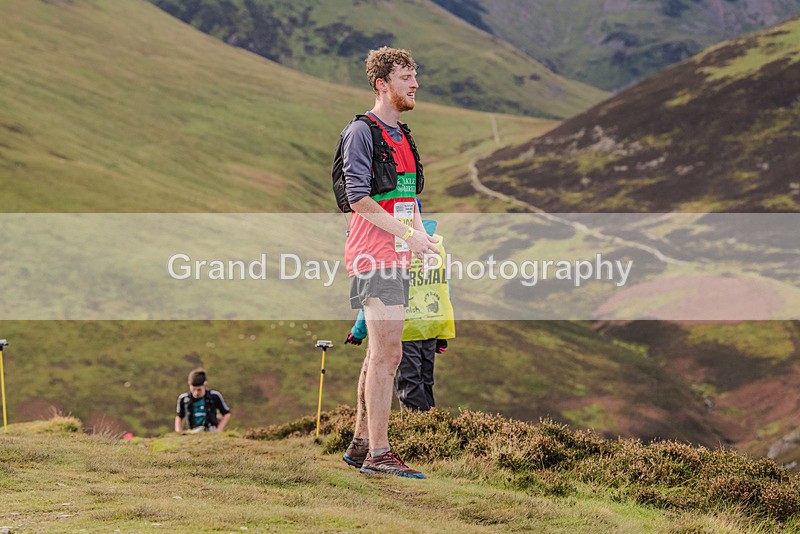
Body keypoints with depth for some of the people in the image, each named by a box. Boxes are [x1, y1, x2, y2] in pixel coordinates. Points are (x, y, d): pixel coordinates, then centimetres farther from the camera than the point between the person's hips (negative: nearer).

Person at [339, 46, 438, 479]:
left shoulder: (402, 136, 20)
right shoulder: (361, 132, -9)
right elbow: (358, 199, -17)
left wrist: (422, 235, 8)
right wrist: (407, 234, -19)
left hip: (397, 259, 9)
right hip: (374, 257, -9)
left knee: (380, 354, 12)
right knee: (387, 354, -12)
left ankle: (360, 444, 20)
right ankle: (378, 453, -12)